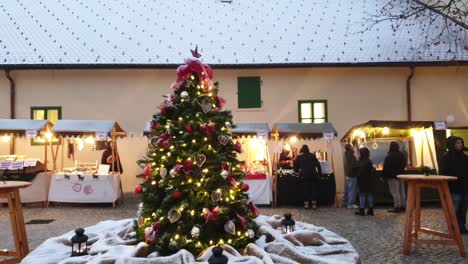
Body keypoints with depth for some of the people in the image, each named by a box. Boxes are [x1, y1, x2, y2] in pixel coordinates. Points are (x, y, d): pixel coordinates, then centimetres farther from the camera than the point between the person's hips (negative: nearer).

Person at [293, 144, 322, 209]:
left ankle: (306, 203, 3)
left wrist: (298, 171, 29)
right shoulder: (312, 155, 13)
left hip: (304, 175, 0)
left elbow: (295, 165, 11)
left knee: (306, 189, 5)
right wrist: (320, 173, 13)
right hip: (313, 174, 0)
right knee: (314, 188, 5)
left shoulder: (299, 157, 11)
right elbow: (318, 164, 9)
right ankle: (314, 203, 1)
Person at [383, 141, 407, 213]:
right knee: (401, 191, 15)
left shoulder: (389, 156, -17)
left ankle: (397, 207, -5)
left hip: (392, 176, -8)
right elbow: (404, 164, 18)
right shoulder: (402, 155, 6)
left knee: (395, 192, -5)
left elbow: (386, 167, -14)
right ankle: (403, 206, 20)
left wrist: (384, 176, -6)